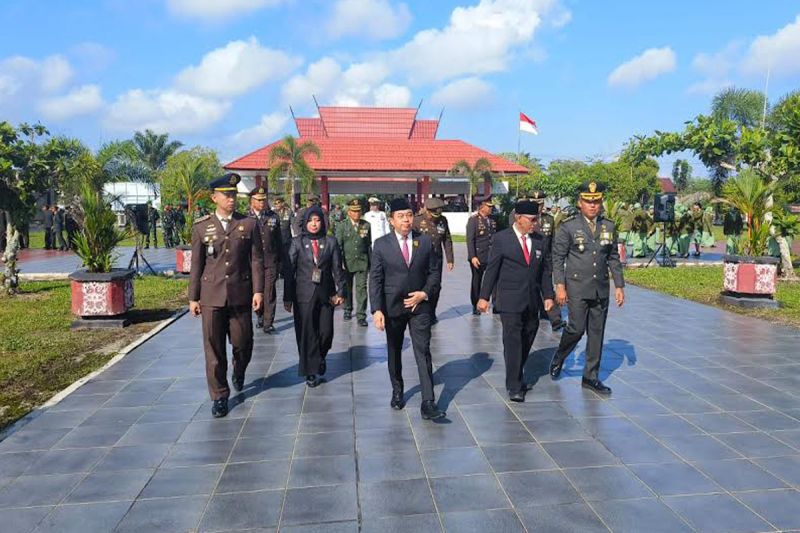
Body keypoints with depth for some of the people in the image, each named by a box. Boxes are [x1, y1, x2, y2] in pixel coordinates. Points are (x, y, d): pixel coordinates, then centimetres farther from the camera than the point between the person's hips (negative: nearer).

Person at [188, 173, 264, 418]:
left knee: (243, 343, 7)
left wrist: (258, 290, -6)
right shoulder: (201, 227, 5)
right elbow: (196, 264, 7)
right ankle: (219, 396, 17)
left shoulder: (249, 224, 3)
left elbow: (256, 260, 2)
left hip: (240, 294, 0)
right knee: (213, 348, 3)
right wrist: (193, 297, 6)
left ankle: (238, 373, 41)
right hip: (211, 296, 0)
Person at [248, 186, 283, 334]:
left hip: (271, 261, 0)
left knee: (269, 292, -4)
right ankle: (259, 316, 32)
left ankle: (268, 323, 1)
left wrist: (280, 260, 8)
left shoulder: (273, 217, 7)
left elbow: (279, 240, 10)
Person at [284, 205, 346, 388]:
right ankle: (311, 371, 14)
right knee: (306, 333, 1)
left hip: (325, 294, 1)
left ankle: (320, 357, 33)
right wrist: (287, 297, -2)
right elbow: (289, 271, 0)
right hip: (304, 295, -1)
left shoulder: (330, 242, 5)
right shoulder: (297, 243, 1)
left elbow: (337, 269, 7)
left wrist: (340, 291, 1)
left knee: (326, 332, 2)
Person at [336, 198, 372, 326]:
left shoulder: (366, 225, 4)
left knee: (361, 288, -6)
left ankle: (361, 316, -1)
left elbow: (369, 245, 8)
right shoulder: (342, 225, 0)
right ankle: (348, 310, 32)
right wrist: (340, 262, -7)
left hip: (362, 262, 0)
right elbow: (338, 245, -1)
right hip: (347, 262, 0)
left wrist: (370, 261, 8)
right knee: (347, 288, 13)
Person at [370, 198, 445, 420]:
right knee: (394, 352, 15)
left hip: (419, 305, 0)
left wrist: (425, 293, -9)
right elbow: (375, 279, -8)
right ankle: (397, 391, 36)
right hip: (392, 307, 0)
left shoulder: (425, 241, 0)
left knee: (423, 353, -6)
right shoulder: (381, 244, -5)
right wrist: (377, 310, -16)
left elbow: (434, 271, 7)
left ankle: (428, 404, -4)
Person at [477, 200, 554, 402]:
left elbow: (546, 270, 11)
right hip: (510, 301, -4)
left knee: (526, 342, 12)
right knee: (512, 342, -5)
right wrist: (484, 296, -5)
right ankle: (514, 387, 3)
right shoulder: (501, 238, -5)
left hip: (532, 301, 5)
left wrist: (548, 295, 3)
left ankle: (516, 378, 28)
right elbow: (491, 269, -4)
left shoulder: (542, 240, 7)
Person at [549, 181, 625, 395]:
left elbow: (614, 258, 13)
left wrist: (619, 285, 8)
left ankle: (591, 376, 19)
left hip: (601, 289, 4)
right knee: (577, 328, -11)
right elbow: (557, 258, -3)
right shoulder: (568, 227, -3)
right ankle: (559, 358, 19)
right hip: (577, 288, -4)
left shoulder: (609, 227, 9)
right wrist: (560, 285, -10)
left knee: (597, 333, 7)